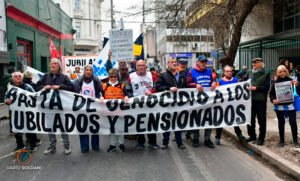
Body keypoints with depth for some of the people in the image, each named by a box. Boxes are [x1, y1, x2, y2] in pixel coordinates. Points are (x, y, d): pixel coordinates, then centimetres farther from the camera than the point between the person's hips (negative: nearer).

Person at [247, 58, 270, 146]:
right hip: (251, 99, 6)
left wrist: (255, 88, -15)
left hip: (261, 100, -6)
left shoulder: (266, 74, -2)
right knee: (250, 119, 10)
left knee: (261, 120, 2)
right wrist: (249, 87, 5)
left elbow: (267, 87, -9)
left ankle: (261, 138, 13)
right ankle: (252, 136, 24)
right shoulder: (253, 74, 15)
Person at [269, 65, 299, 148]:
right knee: (281, 122, 10)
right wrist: (273, 100, -11)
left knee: (293, 122, -2)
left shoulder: (291, 81, 1)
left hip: (290, 105, -1)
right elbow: (271, 94, 8)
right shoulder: (275, 83, 4)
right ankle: (281, 141, 21)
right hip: (279, 106, 1)